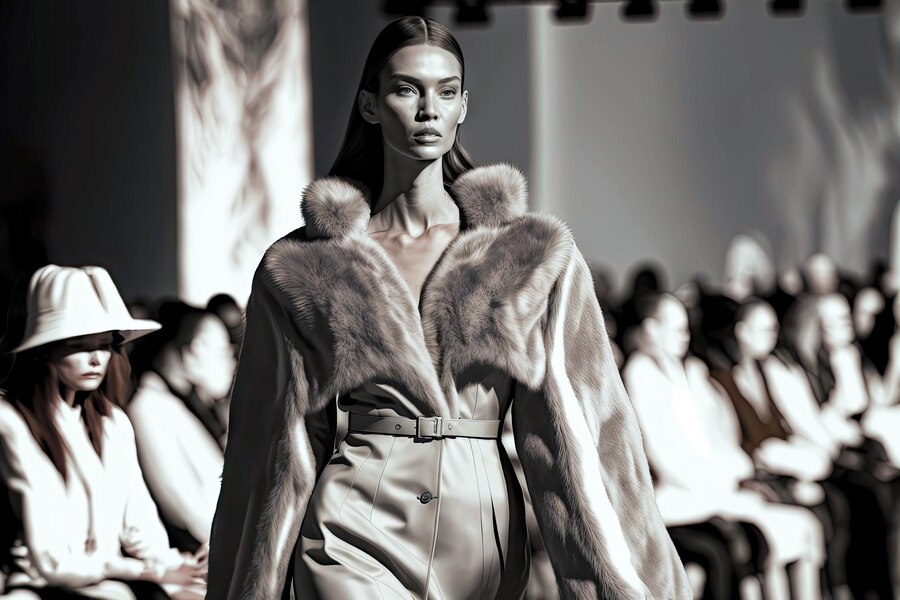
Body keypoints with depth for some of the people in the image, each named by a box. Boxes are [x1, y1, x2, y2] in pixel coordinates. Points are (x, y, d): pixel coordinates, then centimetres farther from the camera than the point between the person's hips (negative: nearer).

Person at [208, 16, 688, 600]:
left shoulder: (535, 258, 6)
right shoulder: (303, 270, 5)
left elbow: (580, 434, 3)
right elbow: (281, 449, 9)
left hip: (484, 538, 2)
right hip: (355, 545, -2)